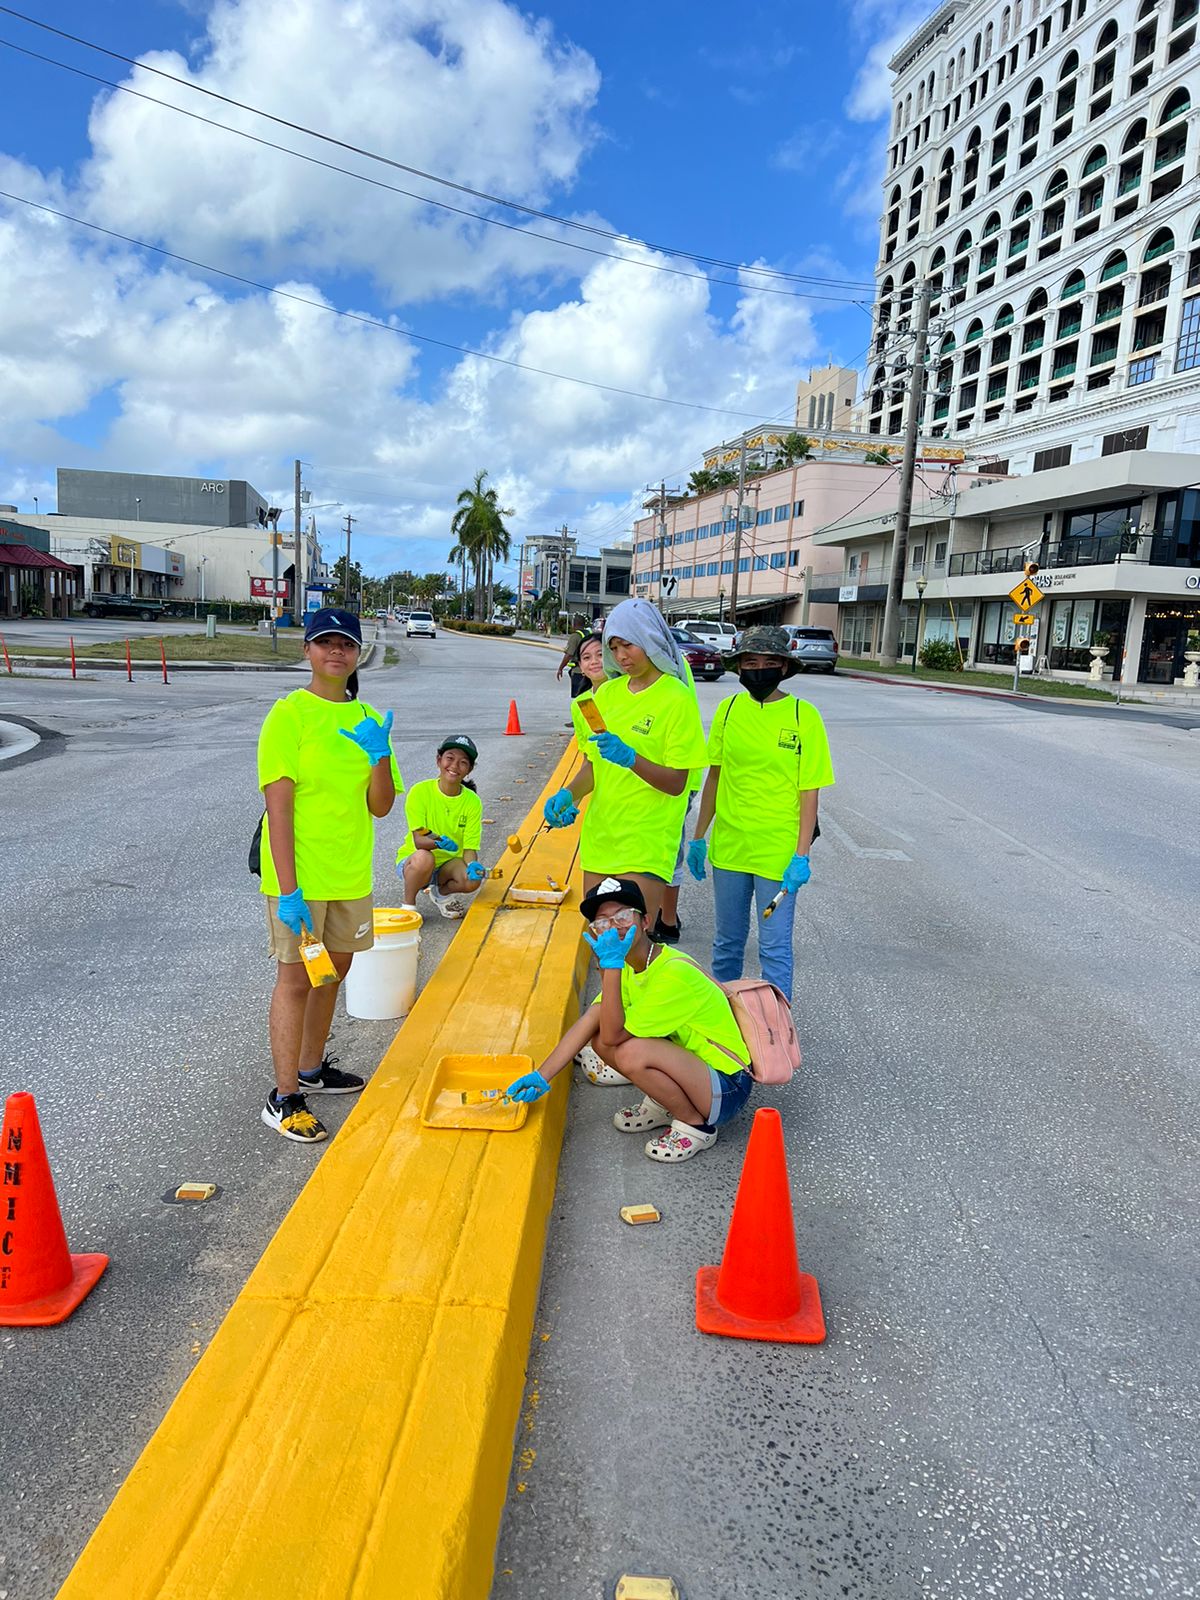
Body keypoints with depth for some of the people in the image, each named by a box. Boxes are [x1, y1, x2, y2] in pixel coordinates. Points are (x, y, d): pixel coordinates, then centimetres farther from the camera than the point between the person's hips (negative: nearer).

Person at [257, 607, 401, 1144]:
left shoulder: (368, 719, 6)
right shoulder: (289, 714, -12)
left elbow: (381, 805, 4)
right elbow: (278, 805, -17)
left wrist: (380, 754, -14)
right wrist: (288, 889, -21)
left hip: (350, 872, 7)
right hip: (300, 874, -6)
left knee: (333, 970, 18)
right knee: (295, 979, -1)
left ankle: (311, 1069, 37)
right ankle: (283, 1099, 12)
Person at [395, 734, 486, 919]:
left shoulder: (472, 801, -7)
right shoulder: (420, 791, -16)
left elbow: (470, 847, -9)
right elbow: (418, 841, -21)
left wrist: (473, 865, -32)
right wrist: (439, 842, -42)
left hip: (449, 863, 3)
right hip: (412, 862, -3)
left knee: (473, 881, -28)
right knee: (424, 858, -38)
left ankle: (441, 893, 6)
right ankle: (409, 906, -11)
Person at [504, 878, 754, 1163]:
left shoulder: (675, 973, -27)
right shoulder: (629, 966, 2)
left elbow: (614, 1035, -26)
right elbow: (587, 1022, -3)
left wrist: (611, 965, -29)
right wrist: (542, 1077, -10)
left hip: (727, 1088, -8)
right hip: (690, 1060, 8)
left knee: (632, 1052, -31)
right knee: (600, 1038, -4)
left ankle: (696, 1126, -6)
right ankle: (661, 1106, 14)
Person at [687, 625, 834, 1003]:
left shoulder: (804, 716, -8)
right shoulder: (729, 709, 2)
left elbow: (809, 792, -7)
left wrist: (801, 855, -12)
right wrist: (698, 837, 11)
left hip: (778, 852, -4)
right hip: (728, 846, 4)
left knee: (775, 947, 2)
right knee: (727, 942, 17)